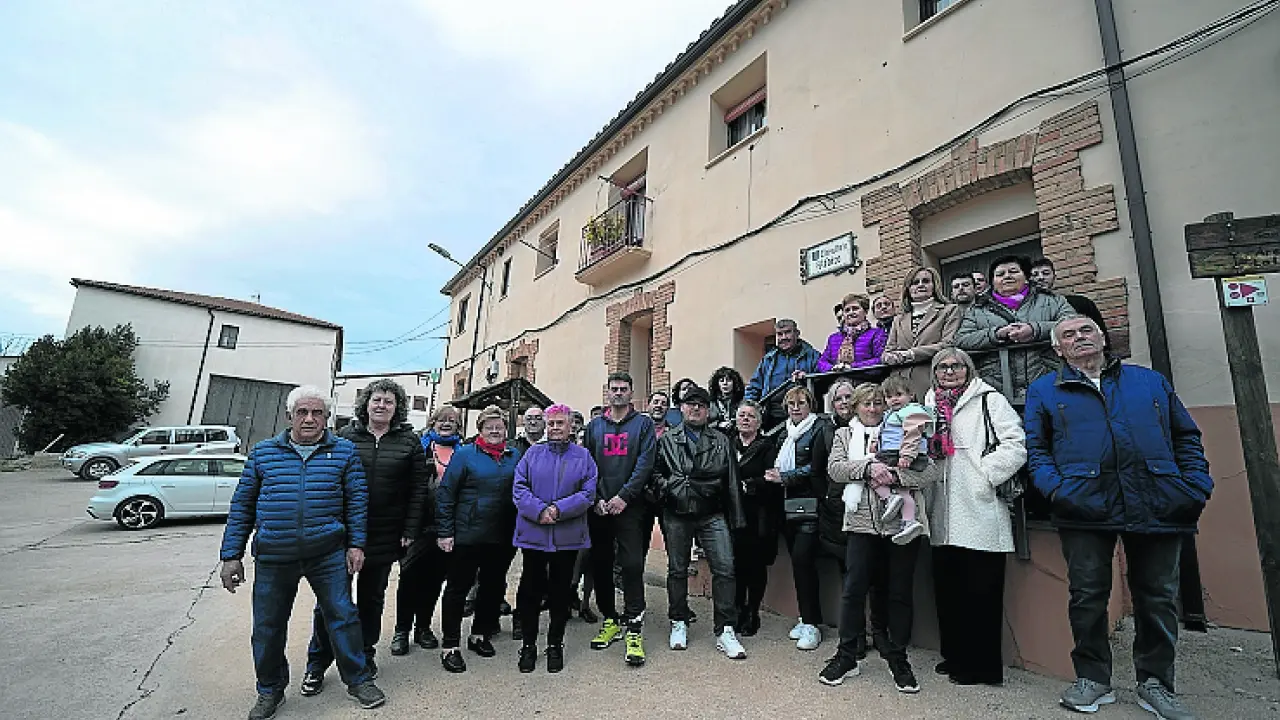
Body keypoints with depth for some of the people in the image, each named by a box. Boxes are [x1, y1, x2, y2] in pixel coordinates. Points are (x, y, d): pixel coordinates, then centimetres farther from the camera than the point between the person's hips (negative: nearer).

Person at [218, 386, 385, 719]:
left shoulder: (345, 451, 1)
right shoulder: (263, 452, 6)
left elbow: (357, 500, 2)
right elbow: (242, 505, 8)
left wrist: (356, 544, -4)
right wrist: (231, 555, 5)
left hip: (328, 555, -1)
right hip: (273, 557, 2)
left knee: (343, 615, 5)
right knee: (268, 627, 12)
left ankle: (358, 680, 24)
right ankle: (270, 691, 37)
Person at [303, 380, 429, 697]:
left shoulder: (409, 442, 0)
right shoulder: (345, 436, 1)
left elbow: (419, 489, -1)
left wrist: (409, 531, -5)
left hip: (385, 537, 0)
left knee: (372, 598, 15)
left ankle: (365, 655, 34)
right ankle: (317, 664, 24)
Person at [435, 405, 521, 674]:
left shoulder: (515, 456, 6)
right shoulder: (464, 455, -5)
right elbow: (445, 494, -5)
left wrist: (518, 530, 7)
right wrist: (445, 532, -9)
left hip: (502, 538, 4)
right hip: (467, 536, -4)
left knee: (494, 586, 15)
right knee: (458, 587, 5)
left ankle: (480, 635, 34)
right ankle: (449, 646, 19)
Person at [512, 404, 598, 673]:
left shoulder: (583, 456, 3)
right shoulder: (532, 454, 5)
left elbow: (588, 493, -5)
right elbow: (519, 489, -2)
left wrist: (559, 509, -17)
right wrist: (540, 511, -17)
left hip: (567, 537, 0)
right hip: (533, 533, 1)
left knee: (560, 590, 10)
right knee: (530, 589, 8)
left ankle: (555, 644, 27)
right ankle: (529, 644, 25)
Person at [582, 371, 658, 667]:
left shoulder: (643, 424, 3)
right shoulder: (595, 426, 12)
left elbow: (645, 464, -7)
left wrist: (624, 496, -15)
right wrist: (596, 499, -5)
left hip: (630, 508, -3)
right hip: (599, 509, 4)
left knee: (632, 564, -8)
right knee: (600, 565, 10)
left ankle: (634, 630, 1)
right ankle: (610, 620, 27)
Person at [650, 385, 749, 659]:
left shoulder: (721, 441, 8)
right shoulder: (667, 440, 7)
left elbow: (731, 482, 7)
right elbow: (654, 472, 8)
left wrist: (736, 519, 4)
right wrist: (668, 488, -11)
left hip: (712, 515, 0)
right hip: (676, 516, 0)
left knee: (725, 568, -6)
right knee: (677, 570, 11)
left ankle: (725, 631, 6)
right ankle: (679, 624, 28)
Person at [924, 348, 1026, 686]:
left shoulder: (989, 400, 0)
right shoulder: (930, 406, 17)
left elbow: (1016, 445, -10)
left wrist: (985, 475, -14)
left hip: (980, 512, -6)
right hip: (944, 516, 6)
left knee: (981, 592, 3)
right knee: (946, 588, 13)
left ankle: (983, 666, 18)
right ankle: (955, 656, 29)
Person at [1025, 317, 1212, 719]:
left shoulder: (1151, 381, 18)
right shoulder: (1044, 391, 10)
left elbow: (1186, 437, 17)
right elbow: (1036, 448, 5)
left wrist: (1197, 485, 3)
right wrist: (1055, 488, -10)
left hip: (1158, 505, 3)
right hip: (1086, 506, -2)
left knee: (1158, 596, 10)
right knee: (1088, 595, 3)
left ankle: (1155, 683, 27)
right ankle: (1092, 678, 19)